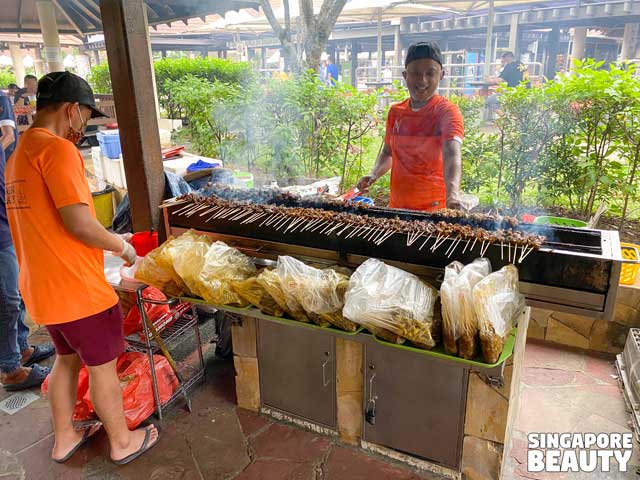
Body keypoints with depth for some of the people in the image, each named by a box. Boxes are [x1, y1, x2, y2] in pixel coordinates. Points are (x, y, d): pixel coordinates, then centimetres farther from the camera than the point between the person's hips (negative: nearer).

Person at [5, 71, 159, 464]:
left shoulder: (19, 153, 12)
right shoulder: (58, 150, -18)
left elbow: (43, 222, 15)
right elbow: (80, 224, -26)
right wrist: (122, 245, -9)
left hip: (42, 288, 9)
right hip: (78, 289, -9)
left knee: (67, 358, 24)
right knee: (103, 366, 8)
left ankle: (65, 438, 40)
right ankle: (123, 442, 27)